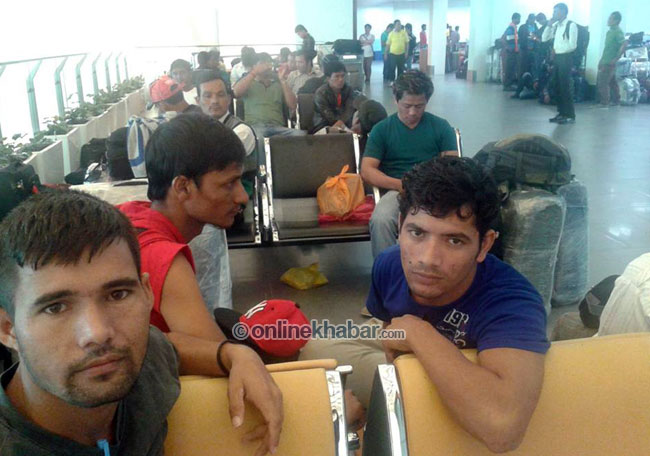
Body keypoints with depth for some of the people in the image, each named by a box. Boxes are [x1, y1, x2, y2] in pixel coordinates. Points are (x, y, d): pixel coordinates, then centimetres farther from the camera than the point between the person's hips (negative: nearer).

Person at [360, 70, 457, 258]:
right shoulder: (382, 129, 13)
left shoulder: (441, 126, 16)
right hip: (396, 191, 0)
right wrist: (401, 184, -13)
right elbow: (367, 170, 3)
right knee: (380, 220, -35)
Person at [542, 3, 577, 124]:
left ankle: (570, 116, -2)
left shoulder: (571, 25, -12)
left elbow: (572, 45, -17)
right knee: (557, 86, 9)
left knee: (565, 87, -7)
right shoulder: (556, 26, 11)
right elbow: (544, 39, 12)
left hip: (565, 58, -8)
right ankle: (561, 113, 17)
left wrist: (556, 49, -11)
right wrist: (549, 25, 1)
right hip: (557, 58, 8)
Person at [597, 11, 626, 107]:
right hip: (605, 62, 9)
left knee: (603, 83, -9)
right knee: (612, 82, 15)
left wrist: (615, 59, -21)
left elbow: (623, 45, -24)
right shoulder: (610, 31, 14)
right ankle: (616, 100, 23)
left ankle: (604, 103, -5)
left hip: (609, 63, -9)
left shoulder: (618, 31, -14)